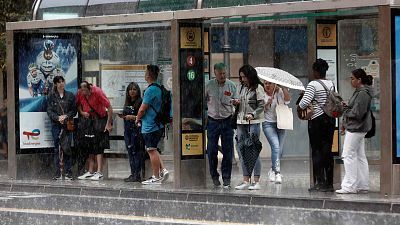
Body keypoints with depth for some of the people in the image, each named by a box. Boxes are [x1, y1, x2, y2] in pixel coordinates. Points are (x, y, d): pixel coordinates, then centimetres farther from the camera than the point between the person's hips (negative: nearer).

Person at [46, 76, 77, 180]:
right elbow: (49, 110, 3)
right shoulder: (51, 96, 6)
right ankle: (58, 173, 1)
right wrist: (58, 118, -12)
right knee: (57, 148, -1)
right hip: (56, 125, 0)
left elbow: (74, 110, 7)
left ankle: (68, 172, 2)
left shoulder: (70, 95, 8)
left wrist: (66, 116, -10)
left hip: (67, 124, 0)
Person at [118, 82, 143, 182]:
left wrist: (132, 117, -18)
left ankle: (137, 175, -9)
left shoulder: (140, 102, -7)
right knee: (130, 152, 7)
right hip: (127, 129, 8)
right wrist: (123, 116, 6)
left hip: (136, 129, -8)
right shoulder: (127, 103, 17)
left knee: (136, 151, -9)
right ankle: (133, 173, 11)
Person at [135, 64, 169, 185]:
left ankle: (156, 177, 1)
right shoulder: (160, 89, 11)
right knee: (153, 150, 18)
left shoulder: (150, 90, -17)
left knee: (152, 151, -2)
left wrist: (137, 119, 3)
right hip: (159, 125, 9)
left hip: (149, 126, -9)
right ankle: (163, 170, 9)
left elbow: (142, 109, -16)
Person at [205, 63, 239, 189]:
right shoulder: (209, 85, 0)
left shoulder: (231, 85, 3)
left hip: (227, 120, 0)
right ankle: (214, 176, 16)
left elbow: (235, 101, 7)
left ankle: (226, 178, 6)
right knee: (212, 151, 1)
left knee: (227, 151, -2)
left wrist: (235, 102, -15)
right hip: (213, 121, 0)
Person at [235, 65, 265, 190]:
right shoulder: (243, 88, 16)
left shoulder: (258, 88, -3)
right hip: (241, 122, 7)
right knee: (242, 152, 4)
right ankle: (246, 181, 9)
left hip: (253, 122, -7)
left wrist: (252, 115, -22)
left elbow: (261, 106, -9)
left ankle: (256, 181, -3)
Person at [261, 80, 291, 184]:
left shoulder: (280, 92, 3)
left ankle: (273, 170, 27)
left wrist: (283, 87, -20)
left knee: (279, 149, 5)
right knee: (275, 146, -21)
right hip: (268, 123, -3)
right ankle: (277, 172, -24)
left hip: (280, 123, 3)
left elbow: (287, 100, -14)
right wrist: (267, 104, -20)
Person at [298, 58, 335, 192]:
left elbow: (305, 102, -22)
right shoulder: (331, 84, 7)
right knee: (328, 150, 8)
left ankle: (319, 182, -5)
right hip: (330, 119, 6)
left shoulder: (313, 85, -13)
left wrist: (299, 107, -3)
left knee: (317, 151, -1)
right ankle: (329, 183, 9)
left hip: (317, 120, -6)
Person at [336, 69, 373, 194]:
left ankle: (349, 186, -7)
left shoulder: (363, 94, -18)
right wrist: (345, 123, 13)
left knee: (348, 155, -8)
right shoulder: (359, 92, 14)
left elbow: (357, 114, -22)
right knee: (360, 157, 11)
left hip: (356, 129, -11)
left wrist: (345, 110, -7)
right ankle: (362, 186, 14)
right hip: (356, 128, 11)